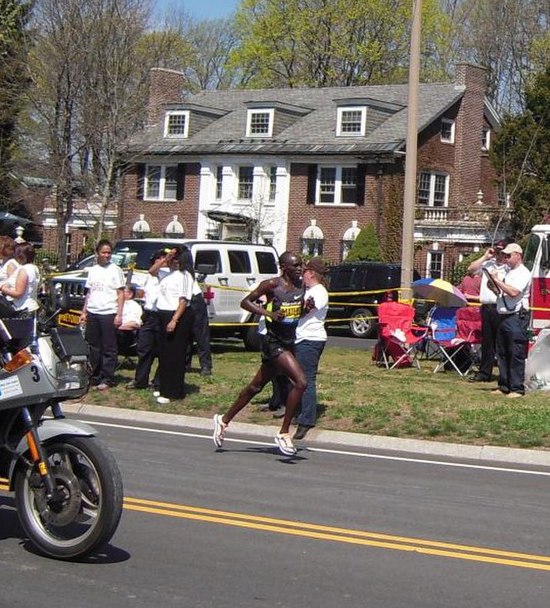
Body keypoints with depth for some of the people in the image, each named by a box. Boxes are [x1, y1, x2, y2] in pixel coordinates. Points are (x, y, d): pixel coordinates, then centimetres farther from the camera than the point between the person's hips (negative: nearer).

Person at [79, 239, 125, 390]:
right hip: (92, 313, 5)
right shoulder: (93, 270, 14)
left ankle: (107, 379, 0)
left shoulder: (115, 270, -1)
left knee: (109, 349, -3)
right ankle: (95, 377, 17)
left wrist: (119, 314, -12)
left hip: (108, 314, -5)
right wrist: (84, 312, 14)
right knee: (94, 347, 9)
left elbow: (121, 294, -4)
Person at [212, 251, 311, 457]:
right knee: (300, 382, -20)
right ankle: (284, 433, -10)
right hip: (274, 342, -8)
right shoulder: (272, 284, -13)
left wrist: (308, 307, -3)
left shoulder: (300, 285, 6)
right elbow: (245, 302, -8)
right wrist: (268, 313, -21)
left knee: (256, 386, 18)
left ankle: (224, 420, 34)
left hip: (289, 342, 8)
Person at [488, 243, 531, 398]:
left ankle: (517, 389, -7)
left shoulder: (523, 273, -8)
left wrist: (497, 280, -14)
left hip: (517, 317, -9)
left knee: (516, 355, -8)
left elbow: (513, 292, -22)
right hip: (504, 316, 9)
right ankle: (504, 386, 17)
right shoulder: (507, 271, 20)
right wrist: (493, 285, 8)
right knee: (502, 354, 11)